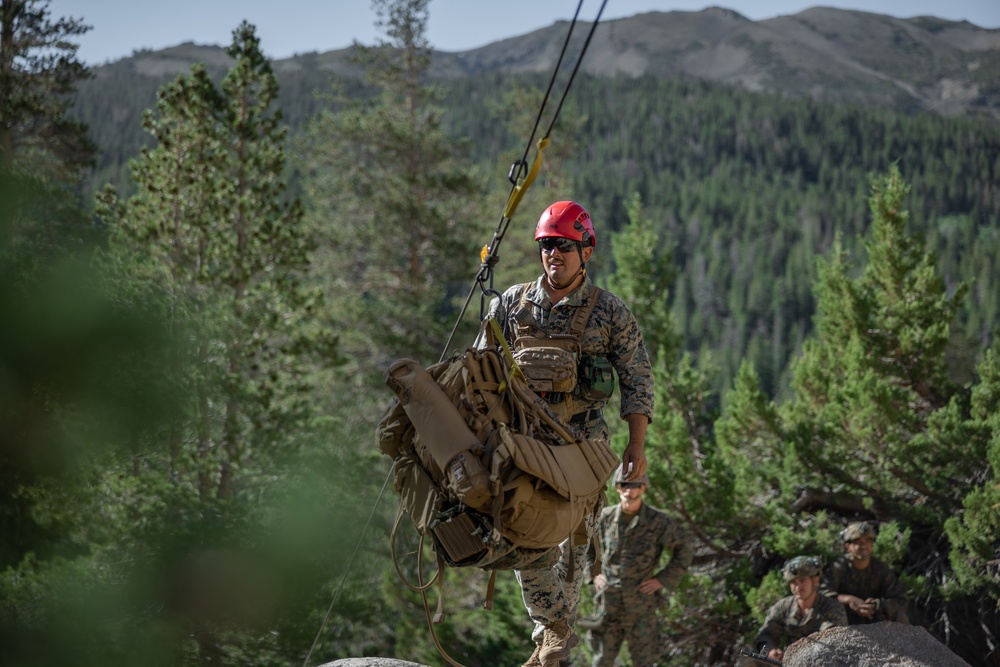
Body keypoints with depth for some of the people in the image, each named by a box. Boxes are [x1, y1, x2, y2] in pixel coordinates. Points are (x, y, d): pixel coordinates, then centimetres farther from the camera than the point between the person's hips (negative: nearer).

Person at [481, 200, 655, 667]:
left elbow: (636, 381, 3)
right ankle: (555, 629, 4)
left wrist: (637, 444, -5)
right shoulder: (511, 303, 7)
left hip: (583, 441, -2)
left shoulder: (611, 312, 1)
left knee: (573, 538, -1)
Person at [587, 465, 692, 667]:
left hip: (641, 604, -2)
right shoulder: (605, 517, -4)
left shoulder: (659, 521, -11)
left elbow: (684, 552, 0)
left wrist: (663, 580, -6)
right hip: (608, 603, 2)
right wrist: (594, 574, 3)